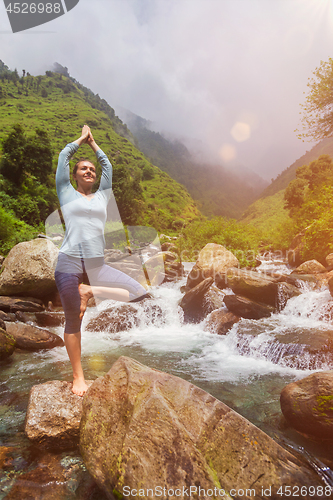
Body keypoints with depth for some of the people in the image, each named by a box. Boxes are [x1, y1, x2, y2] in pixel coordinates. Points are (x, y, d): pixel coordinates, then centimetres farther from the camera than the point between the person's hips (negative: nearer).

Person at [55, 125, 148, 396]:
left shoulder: (102, 196, 17)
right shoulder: (67, 194, 10)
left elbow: (108, 165, 23)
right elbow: (63, 158, 11)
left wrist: (93, 143, 33)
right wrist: (81, 139, 24)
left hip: (97, 265, 3)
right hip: (70, 263, -3)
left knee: (141, 294, -10)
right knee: (73, 322, 3)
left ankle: (91, 291, 1)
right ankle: (78, 376, 19)